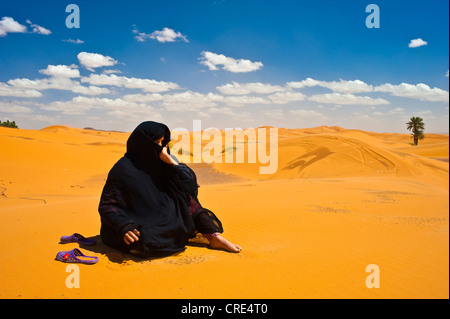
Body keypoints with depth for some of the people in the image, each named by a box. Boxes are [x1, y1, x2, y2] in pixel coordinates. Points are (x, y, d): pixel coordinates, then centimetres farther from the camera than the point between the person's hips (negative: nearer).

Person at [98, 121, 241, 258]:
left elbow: (190, 183, -6)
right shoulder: (122, 169, -16)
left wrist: (169, 160, -17)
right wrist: (125, 228, -33)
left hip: (161, 221, 6)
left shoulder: (159, 163, 2)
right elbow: (106, 206, -15)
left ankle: (214, 236, -14)